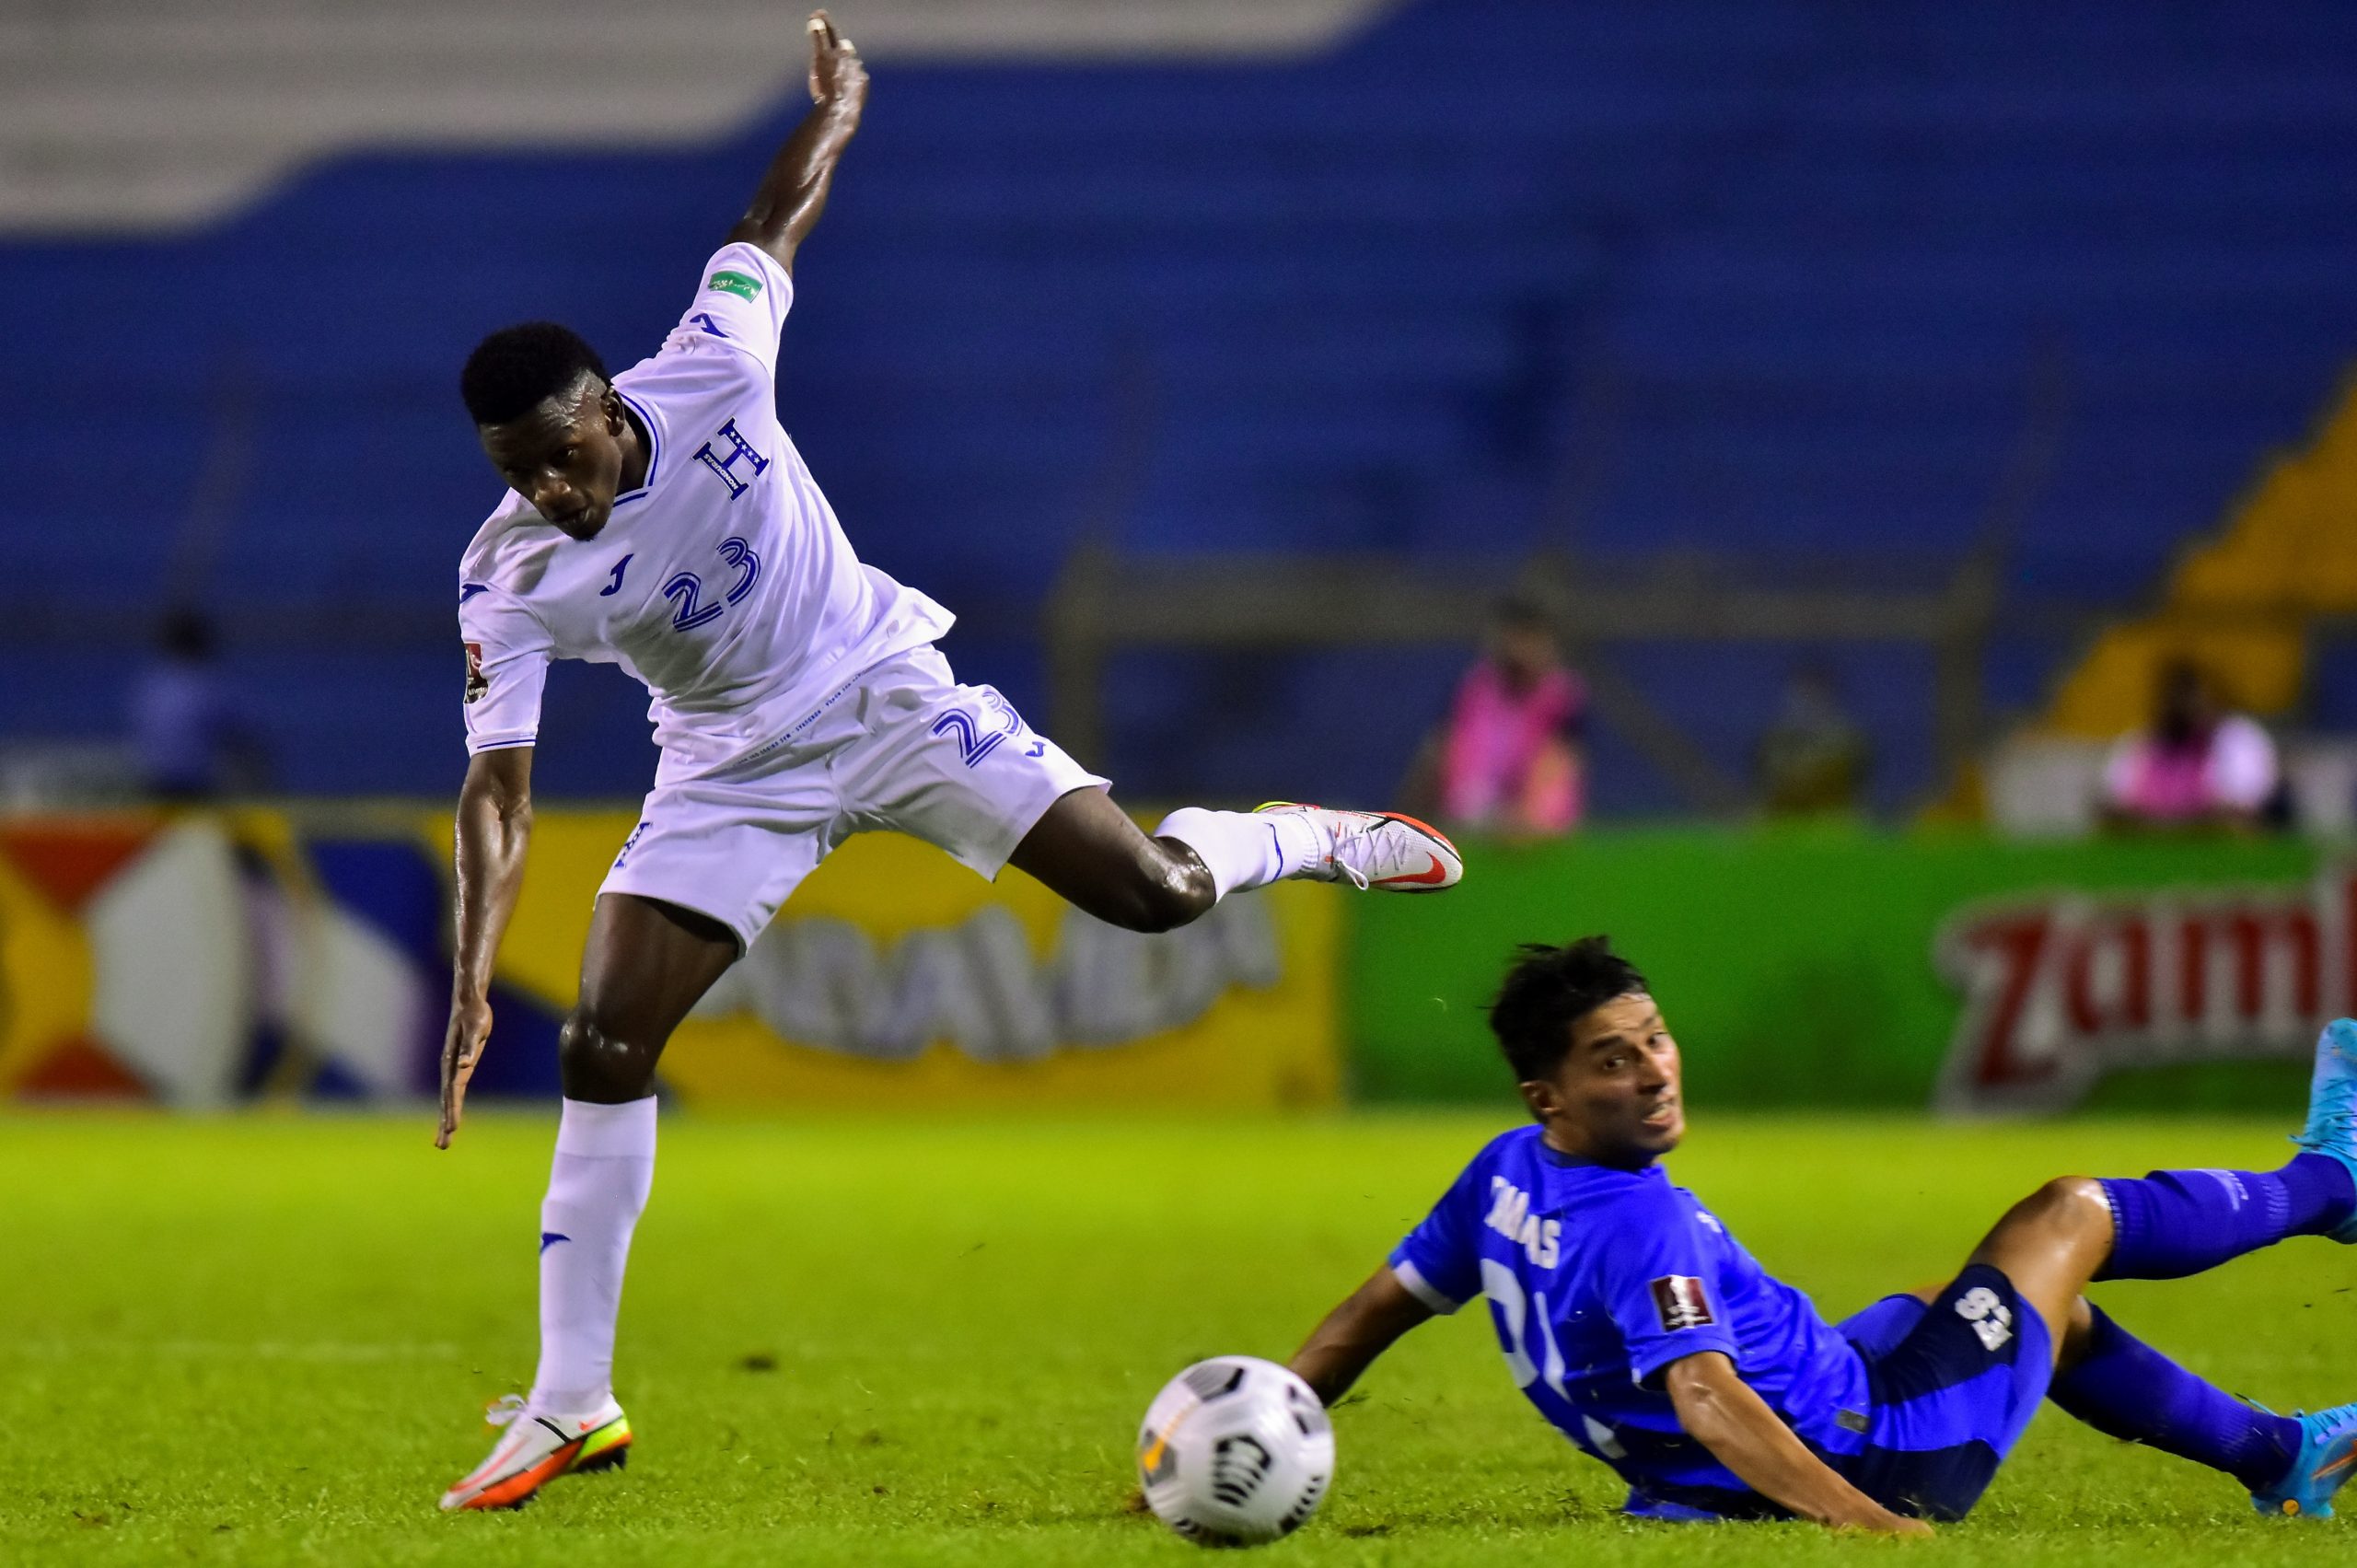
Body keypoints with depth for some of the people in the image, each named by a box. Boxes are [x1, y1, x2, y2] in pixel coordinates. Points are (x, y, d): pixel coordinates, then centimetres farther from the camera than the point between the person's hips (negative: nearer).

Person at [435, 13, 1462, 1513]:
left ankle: (1313, 840, 28)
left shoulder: (708, 377, -24)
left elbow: (773, 226, -5)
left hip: (885, 694, 0)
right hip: (739, 770, 0)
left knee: (1151, 891, -9)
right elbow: (499, 789, -23)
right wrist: (471, 984, -34)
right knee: (603, 1051, -12)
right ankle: (572, 1403, -4)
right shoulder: (509, 583, -21)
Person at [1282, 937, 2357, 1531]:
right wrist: (1872, 1523, -50)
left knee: (2046, 1304, 29)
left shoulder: (1506, 1176, -5)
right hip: (1869, 1461, -9)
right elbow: (1705, 1402, -42)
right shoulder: (1640, 1224, -32)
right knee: (2073, 1215, 10)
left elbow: (1370, 1315, 1)